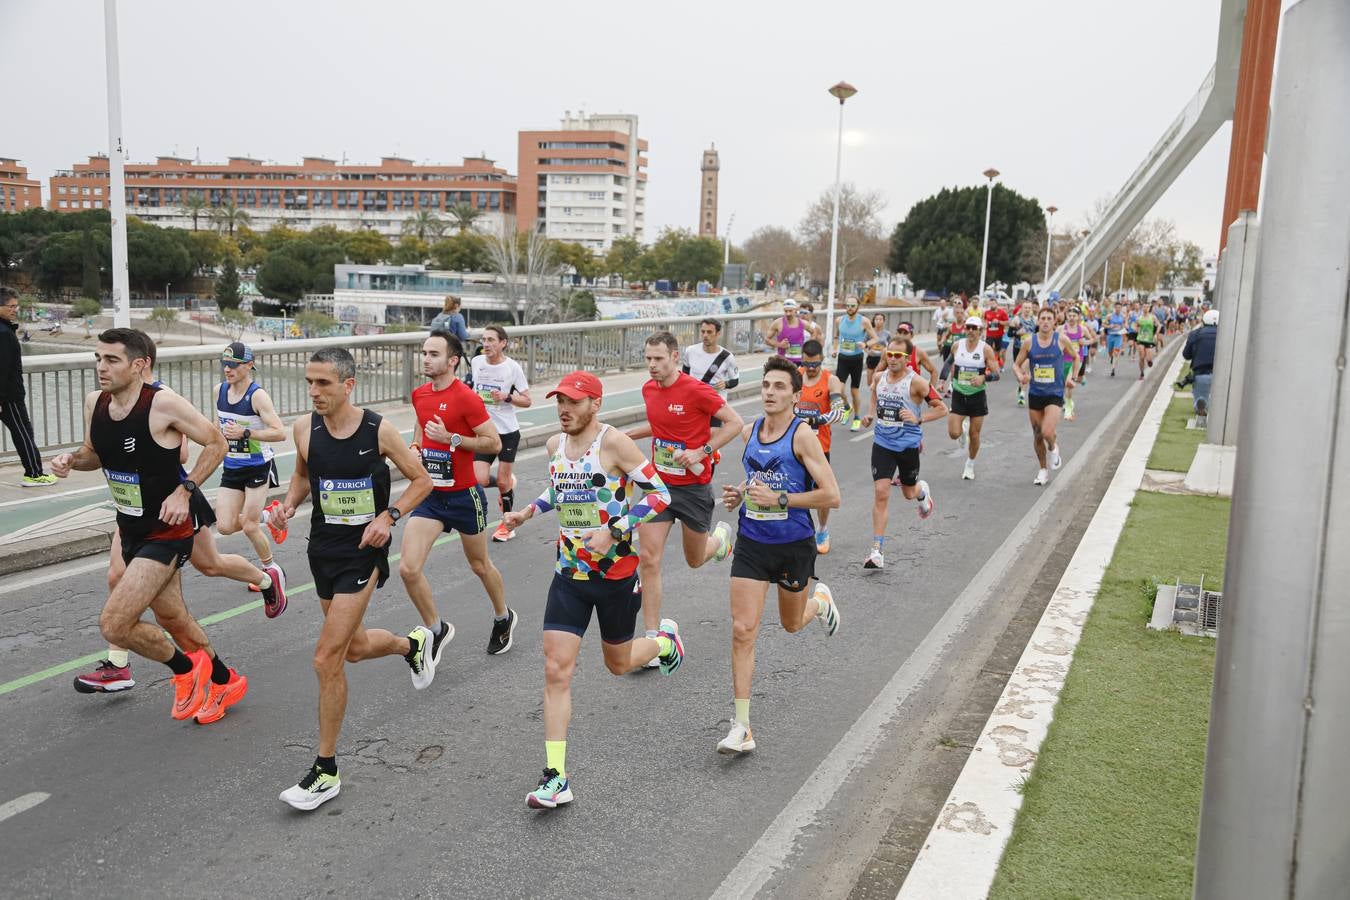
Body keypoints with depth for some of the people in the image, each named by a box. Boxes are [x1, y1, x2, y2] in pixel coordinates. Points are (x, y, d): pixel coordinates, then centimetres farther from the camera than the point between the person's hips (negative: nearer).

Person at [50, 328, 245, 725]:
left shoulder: (163, 403, -21)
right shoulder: (94, 403, 0)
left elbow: (216, 443, -12)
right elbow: (95, 454, 17)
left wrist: (183, 490, -19)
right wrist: (71, 460, -5)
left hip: (166, 533, -8)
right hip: (131, 529, 8)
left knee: (113, 625, -14)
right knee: (172, 620, 19)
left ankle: (185, 667, 12)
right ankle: (224, 682, 41)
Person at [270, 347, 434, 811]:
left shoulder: (379, 429, -14)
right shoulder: (305, 427, -3)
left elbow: (421, 480, -3)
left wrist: (388, 516, -17)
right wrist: (290, 502, -4)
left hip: (363, 551, -6)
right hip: (323, 547, 6)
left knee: (327, 659, -10)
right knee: (354, 646, 21)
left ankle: (326, 771, 3)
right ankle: (414, 643, 55)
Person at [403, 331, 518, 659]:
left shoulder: (466, 397, -17)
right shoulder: (419, 395, 4)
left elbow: (494, 443, -17)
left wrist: (451, 438, -24)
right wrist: (417, 445, 5)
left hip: (464, 496, -5)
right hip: (429, 495, 5)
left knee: (480, 565, 15)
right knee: (408, 569, -9)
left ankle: (504, 618, 43)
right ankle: (436, 630, 13)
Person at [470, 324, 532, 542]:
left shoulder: (513, 367, -10)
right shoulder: (476, 362, 1)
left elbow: (527, 401, -6)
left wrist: (507, 397, -21)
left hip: (508, 432, -3)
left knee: (502, 483, 2)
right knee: (480, 480, -9)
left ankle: (507, 524, 25)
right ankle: (508, 484, 25)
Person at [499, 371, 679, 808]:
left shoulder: (614, 442, -16)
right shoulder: (555, 444, 4)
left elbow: (659, 494, -16)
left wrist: (613, 531, -24)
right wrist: (529, 510, 7)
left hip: (617, 572, -4)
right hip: (569, 574, 4)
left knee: (618, 663, 15)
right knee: (555, 670, -7)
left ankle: (666, 639, 51)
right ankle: (555, 778, -2)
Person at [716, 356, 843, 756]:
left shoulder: (803, 435, -13)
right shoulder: (749, 432, 4)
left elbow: (831, 496, -16)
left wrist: (778, 498, -21)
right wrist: (739, 494, 3)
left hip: (794, 545, -3)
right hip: (752, 543, 3)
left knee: (791, 624, 18)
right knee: (743, 630, -8)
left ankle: (820, 601, 56)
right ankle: (741, 728, -3)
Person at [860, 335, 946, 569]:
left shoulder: (916, 382, -13)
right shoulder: (879, 378, 1)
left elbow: (942, 409, -8)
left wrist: (918, 419, -22)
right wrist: (870, 415, 3)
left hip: (908, 444, -2)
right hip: (882, 443, 2)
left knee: (908, 493, 16)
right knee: (880, 493, -9)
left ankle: (922, 491, 57)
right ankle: (877, 551, -7)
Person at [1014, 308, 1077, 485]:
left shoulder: (1061, 339, -6)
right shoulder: (1029, 342, -2)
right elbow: (1016, 364, 7)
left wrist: (1071, 377, 1)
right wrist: (1021, 377, -12)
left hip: (1055, 394, -3)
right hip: (1035, 394, 3)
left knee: (1048, 432, -20)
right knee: (1037, 435, 10)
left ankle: (1053, 448, 17)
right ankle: (1043, 470, 28)